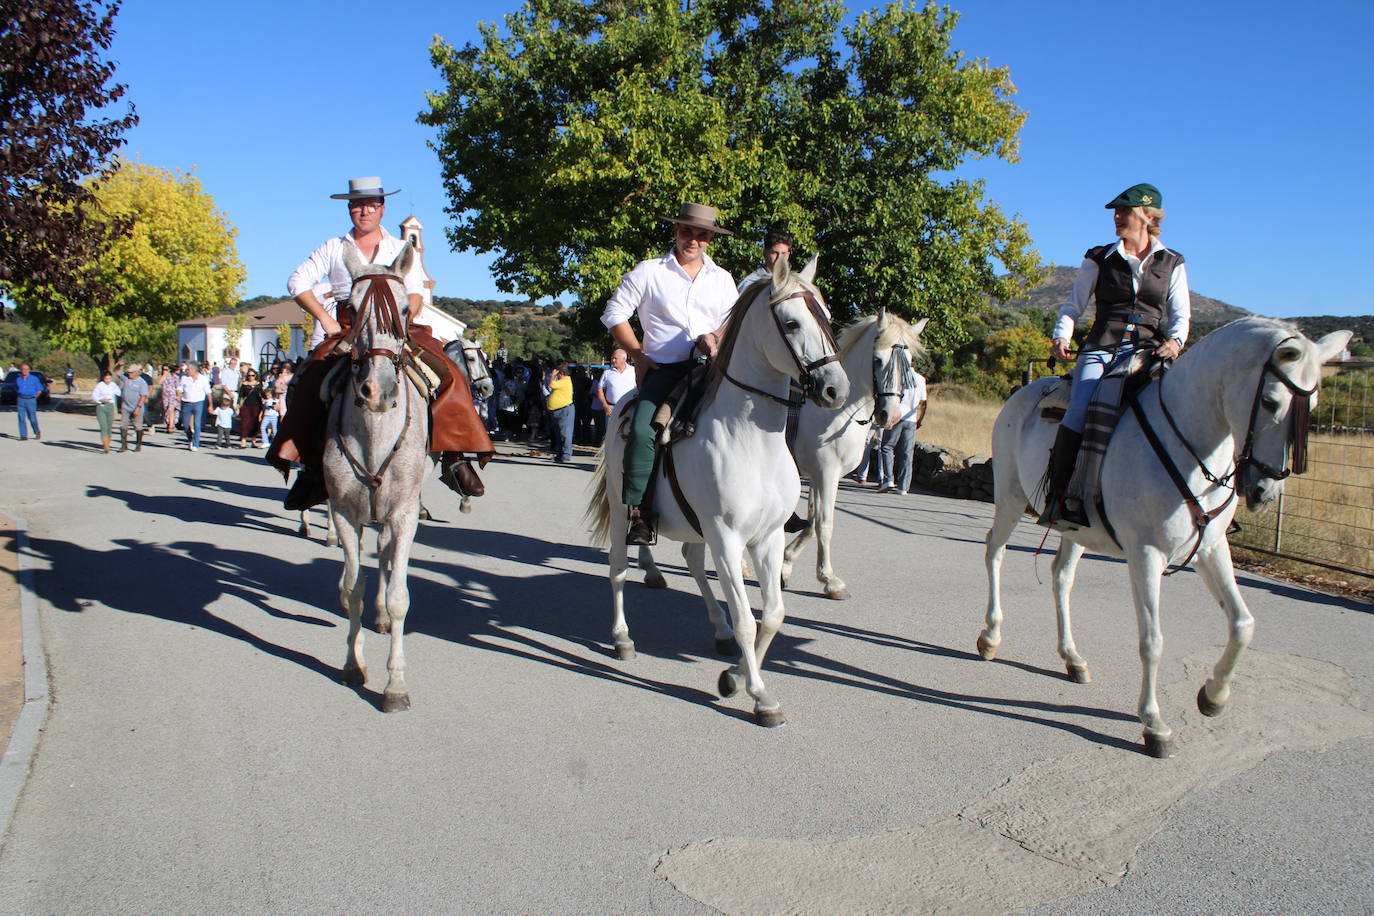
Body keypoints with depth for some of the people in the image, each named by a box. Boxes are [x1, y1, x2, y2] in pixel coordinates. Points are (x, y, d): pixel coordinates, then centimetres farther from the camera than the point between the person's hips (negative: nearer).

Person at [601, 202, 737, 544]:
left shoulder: (722, 279, 18)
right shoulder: (648, 272, 8)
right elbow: (614, 314, 8)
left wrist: (715, 338, -5)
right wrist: (637, 354, 0)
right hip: (664, 368, -2)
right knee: (642, 430, -26)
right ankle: (639, 512, -18)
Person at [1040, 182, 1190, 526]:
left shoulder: (1172, 264, 16)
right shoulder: (1099, 260, 14)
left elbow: (1181, 314, 11)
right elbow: (1074, 304, 12)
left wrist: (1175, 340, -11)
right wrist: (1062, 336, -7)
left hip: (1149, 352, 1)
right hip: (1102, 349, -1)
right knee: (1079, 411, -27)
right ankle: (1058, 493, -23)